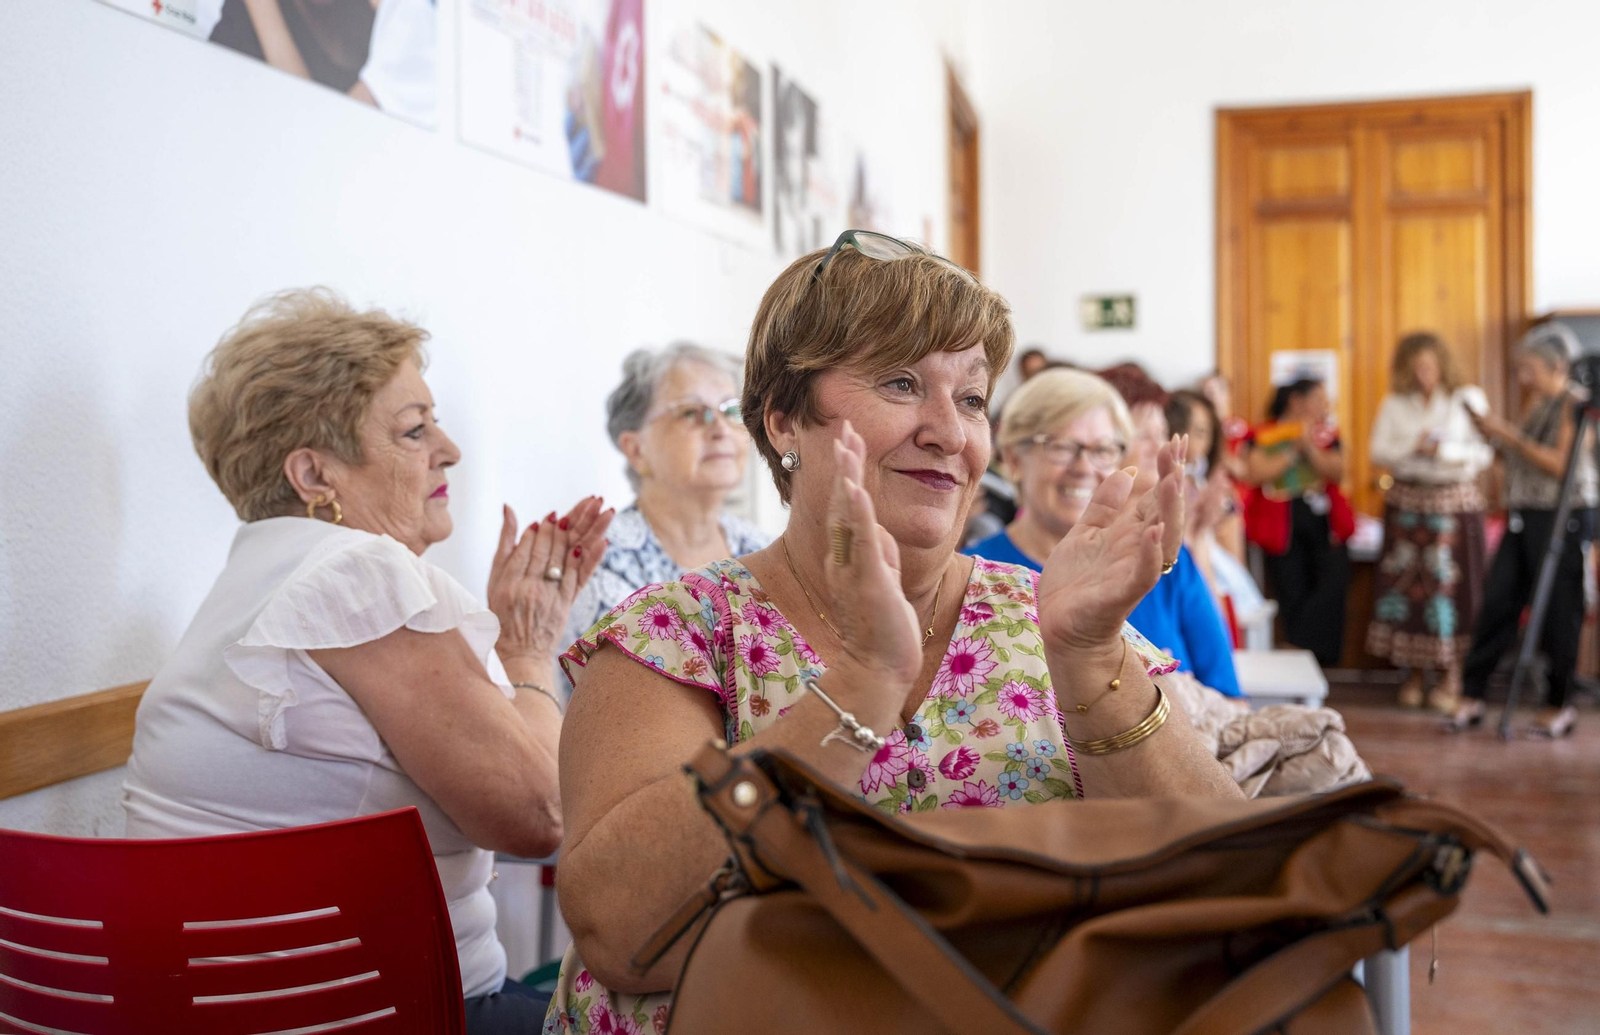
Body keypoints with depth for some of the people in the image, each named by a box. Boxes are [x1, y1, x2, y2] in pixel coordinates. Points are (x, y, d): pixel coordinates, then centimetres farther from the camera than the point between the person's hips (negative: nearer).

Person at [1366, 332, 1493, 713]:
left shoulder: (1468, 399, 1)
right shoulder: (1395, 404, 8)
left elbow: (1484, 453, -3)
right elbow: (1377, 452, 1)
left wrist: (1445, 450, -18)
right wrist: (1412, 447, -15)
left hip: (1455, 500, -2)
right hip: (1406, 502, 2)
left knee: (1451, 584, -4)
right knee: (1406, 581, 0)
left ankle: (1452, 678, 3)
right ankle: (1414, 675, 10)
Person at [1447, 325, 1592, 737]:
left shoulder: (1574, 405, -10)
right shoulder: (1537, 403, 15)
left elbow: (1561, 465, -19)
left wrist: (1512, 436, -18)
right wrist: (1494, 437, 4)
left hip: (1563, 518, -8)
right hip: (1524, 517, 8)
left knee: (1557, 613, 0)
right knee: (1497, 603, 3)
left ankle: (1559, 706, 13)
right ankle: (1471, 698, 6)